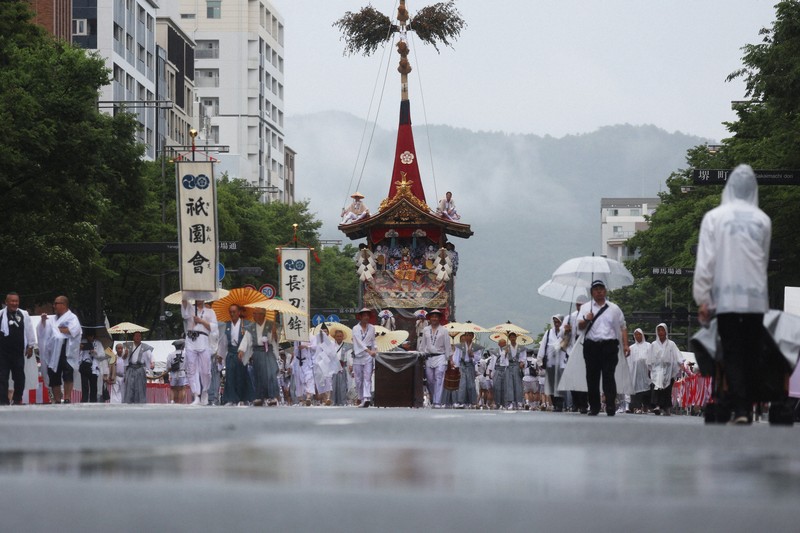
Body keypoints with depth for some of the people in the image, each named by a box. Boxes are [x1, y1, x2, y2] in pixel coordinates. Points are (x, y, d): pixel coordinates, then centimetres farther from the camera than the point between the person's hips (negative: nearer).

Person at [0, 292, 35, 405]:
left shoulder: (24, 315, 3)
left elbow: (29, 331, 10)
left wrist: (30, 346, 11)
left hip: (18, 352, 2)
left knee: (19, 377, 8)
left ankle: (17, 399, 24)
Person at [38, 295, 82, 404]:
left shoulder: (72, 318, 4)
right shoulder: (53, 320, 20)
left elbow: (72, 330, -13)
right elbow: (42, 331, 17)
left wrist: (57, 329, -2)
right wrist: (43, 321, -1)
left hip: (66, 351, -6)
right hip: (53, 351, 6)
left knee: (67, 375, -14)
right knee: (54, 377, 4)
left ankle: (67, 398, -13)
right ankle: (57, 400, 9)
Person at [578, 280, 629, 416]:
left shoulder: (614, 308, 15)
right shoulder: (586, 308, 13)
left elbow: (623, 327, 16)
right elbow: (580, 326, 5)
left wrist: (625, 345, 6)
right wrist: (586, 320, -17)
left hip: (609, 345, -1)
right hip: (591, 346, 1)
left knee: (608, 376, -10)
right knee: (592, 377, 2)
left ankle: (611, 406, -14)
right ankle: (594, 407, 8)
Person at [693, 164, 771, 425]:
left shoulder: (714, 217, -2)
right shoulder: (763, 220, 3)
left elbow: (705, 262, -4)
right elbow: (763, 260, 12)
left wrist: (703, 299, 1)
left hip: (726, 297, -2)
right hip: (757, 298, 2)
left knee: (732, 354, -2)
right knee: (751, 355, 9)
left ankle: (739, 410, -16)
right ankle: (748, 409, 9)